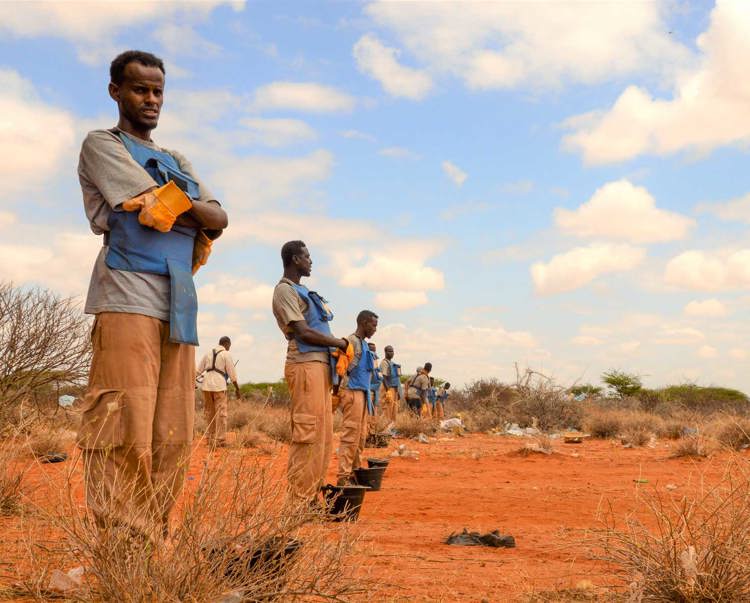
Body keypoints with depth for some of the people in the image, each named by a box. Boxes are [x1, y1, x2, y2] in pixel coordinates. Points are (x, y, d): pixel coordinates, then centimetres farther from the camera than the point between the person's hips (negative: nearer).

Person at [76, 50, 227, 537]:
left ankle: (154, 541, 6)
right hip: (129, 297, -7)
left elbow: (219, 219, 12)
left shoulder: (176, 162, 28)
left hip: (179, 303, 7)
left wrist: (173, 204, -3)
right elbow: (158, 208, -8)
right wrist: (192, 209, 8)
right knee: (126, 433, -13)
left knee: (173, 437, 2)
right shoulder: (103, 145, 8)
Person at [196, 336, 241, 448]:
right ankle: (220, 441, -5)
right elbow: (232, 373, -2)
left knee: (209, 413, 13)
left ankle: (210, 439, 17)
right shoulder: (226, 354, 0)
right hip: (219, 386, -5)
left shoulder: (208, 353, 15)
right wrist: (237, 389, 3)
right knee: (221, 413, -2)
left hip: (206, 385, 5)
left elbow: (198, 370, 12)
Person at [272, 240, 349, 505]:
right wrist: (339, 343, -5)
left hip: (320, 365, 10)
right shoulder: (285, 291, -6)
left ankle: (312, 498, 14)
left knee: (323, 435, 9)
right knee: (307, 434, -12)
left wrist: (338, 346, 10)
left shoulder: (301, 291, 24)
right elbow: (303, 332, -15)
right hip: (305, 365, -10)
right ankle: (299, 502, -10)